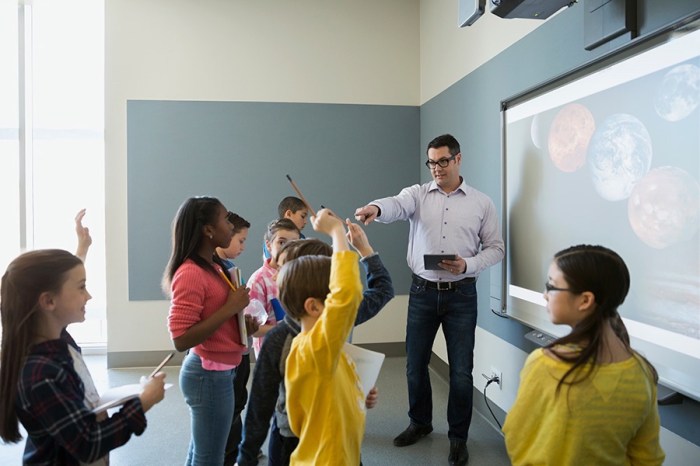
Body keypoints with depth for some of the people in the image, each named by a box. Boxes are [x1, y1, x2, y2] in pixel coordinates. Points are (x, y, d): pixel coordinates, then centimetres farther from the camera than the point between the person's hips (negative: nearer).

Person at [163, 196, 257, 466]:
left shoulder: (213, 267, 7)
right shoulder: (191, 273, -21)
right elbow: (181, 339, -25)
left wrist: (242, 323, 3)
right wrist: (230, 309, -24)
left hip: (218, 372, 9)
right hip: (210, 376, -9)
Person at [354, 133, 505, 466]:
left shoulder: (482, 203, 2)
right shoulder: (417, 194, 1)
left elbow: (495, 247, 3)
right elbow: (396, 205, -21)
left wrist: (468, 265, -16)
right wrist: (375, 208, -45)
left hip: (461, 294, -1)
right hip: (423, 291, 1)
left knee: (460, 370, 6)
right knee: (415, 364, 12)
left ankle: (458, 437, 26)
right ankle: (420, 423, 36)